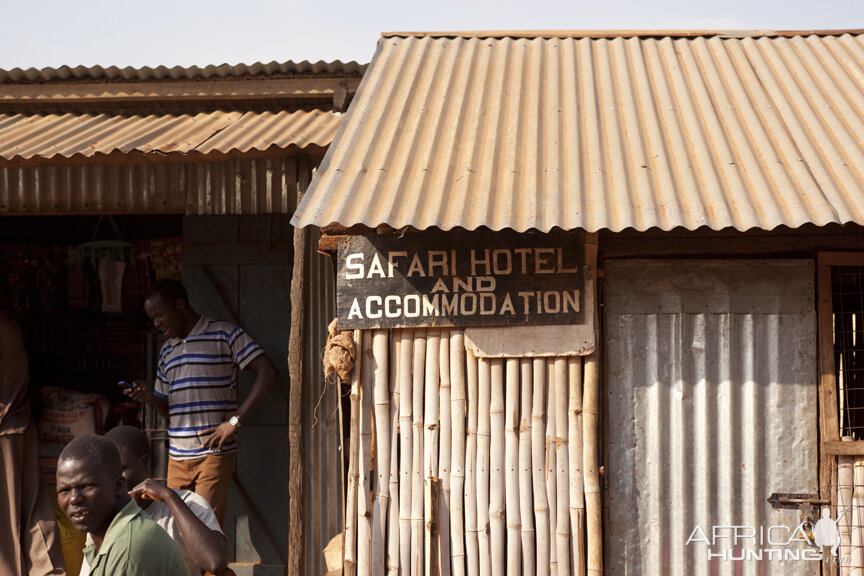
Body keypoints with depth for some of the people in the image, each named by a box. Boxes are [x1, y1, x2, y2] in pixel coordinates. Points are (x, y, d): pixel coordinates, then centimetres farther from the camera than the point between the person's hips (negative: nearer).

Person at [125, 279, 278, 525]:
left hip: (214, 453, -6)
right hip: (177, 456, 6)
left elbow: (268, 373, -10)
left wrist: (235, 420, -15)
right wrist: (149, 396, 2)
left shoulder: (224, 334, -2)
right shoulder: (167, 351, 19)